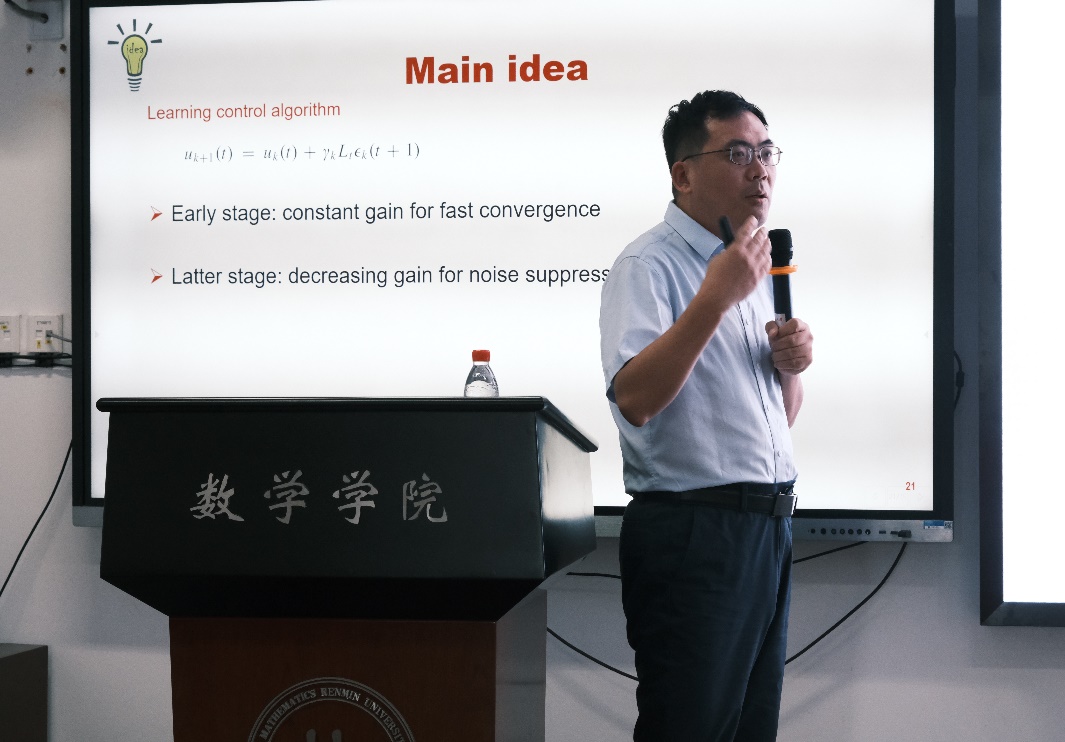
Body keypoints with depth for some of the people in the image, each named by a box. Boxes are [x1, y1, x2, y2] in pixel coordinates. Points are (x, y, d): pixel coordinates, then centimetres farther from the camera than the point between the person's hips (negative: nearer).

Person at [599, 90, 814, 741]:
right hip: (692, 533, -8)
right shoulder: (648, 266, -8)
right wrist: (716, 297, -25)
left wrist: (790, 364, 2)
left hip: (770, 527, 8)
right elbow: (634, 400, -24)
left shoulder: (755, 266, 18)